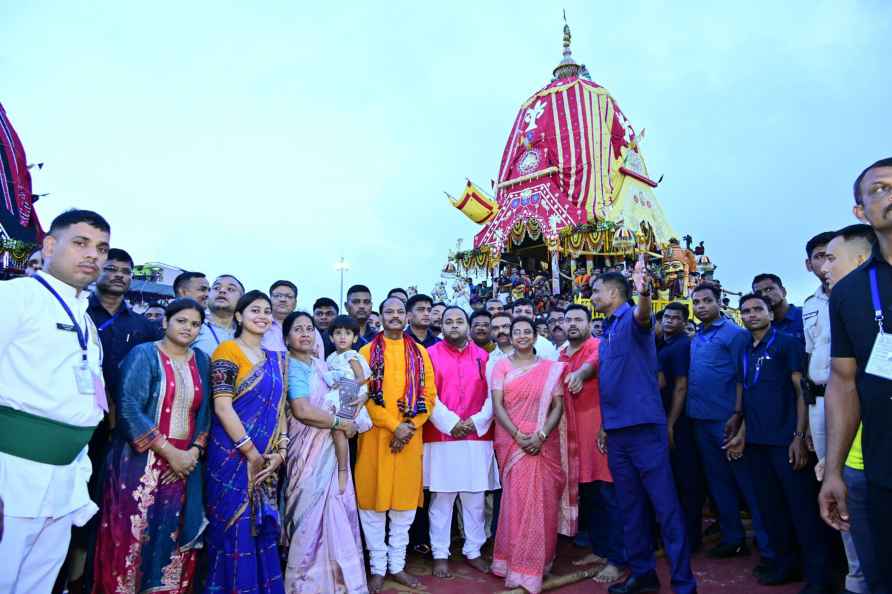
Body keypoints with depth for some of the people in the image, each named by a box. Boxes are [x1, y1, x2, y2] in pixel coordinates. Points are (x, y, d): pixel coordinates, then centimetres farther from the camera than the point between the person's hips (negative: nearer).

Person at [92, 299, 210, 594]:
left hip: (183, 463, 4)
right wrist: (169, 452, -16)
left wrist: (194, 452, -7)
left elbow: (205, 411, 7)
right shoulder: (144, 354, -6)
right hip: (141, 461, -4)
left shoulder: (202, 361, 8)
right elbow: (129, 409, -15)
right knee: (133, 536, 1)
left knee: (173, 537, 8)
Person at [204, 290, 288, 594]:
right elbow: (222, 407, -14)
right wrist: (252, 453, -14)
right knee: (234, 530, 2)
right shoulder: (228, 350, -7)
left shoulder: (276, 359, 12)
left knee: (263, 529, 13)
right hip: (233, 457, -6)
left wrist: (280, 451, 1)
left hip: (266, 462, 6)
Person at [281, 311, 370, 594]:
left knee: (336, 512, 10)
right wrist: (340, 423, -11)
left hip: (333, 448, 7)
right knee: (311, 515, 1)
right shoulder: (291, 366, -11)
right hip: (310, 451, -7)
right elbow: (302, 410, -22)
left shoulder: (321, 366, 13)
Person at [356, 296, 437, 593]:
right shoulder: (368, 351, 1)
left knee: (405, 502, 10)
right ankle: (378, 568, 20)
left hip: (410, 437, 2)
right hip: (376, 435, -2)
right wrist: (394, 426, -14)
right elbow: (364, 396, -7)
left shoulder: (420, 352, 8)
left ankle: (397, 565, 25)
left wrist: (410, 427, -8)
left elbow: (429, 395, 5)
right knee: (373, 501, 4)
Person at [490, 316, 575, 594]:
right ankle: (518, 565, 13)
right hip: (512, 442, -1)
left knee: (543, 501, 6)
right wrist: (518, 436, -15)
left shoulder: (551, 368, 6)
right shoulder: (501, 366, 3)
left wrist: (541, 436, -13)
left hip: (544, 443, 1)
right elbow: (497, 406, -4)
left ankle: (539, 559, 25)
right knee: (517, 499, -1)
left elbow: (558, 406, 0)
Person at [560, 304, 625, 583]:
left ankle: (617, 560, 9)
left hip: (600, 430, -7)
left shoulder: (598, 346, -7)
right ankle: (599, 549, 29)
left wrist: (579, 373, -52)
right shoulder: (561, 355, 13)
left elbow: (593, 362, -31)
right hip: (574, 433, 7)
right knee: (587, 495, 15)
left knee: (608, 496, -1)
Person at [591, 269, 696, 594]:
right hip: (616, 431, 8)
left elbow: (643, 315, -33)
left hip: (644, 426, -8)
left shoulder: (632, 318, -7)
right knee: (631, 506, 15)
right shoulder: (606, 332, 16)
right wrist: (604, 425, 18)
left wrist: (644, 294, -55)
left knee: (665, 506, 0)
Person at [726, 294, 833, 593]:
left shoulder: (787, 343, -4)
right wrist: (741, 434, 9)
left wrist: (799, 436, -15)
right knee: (769, 505, 13)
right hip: (756, 442, 6)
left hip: (785, 440, -6)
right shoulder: (745, 353, 14)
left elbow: (802, 390, -9)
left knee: (802, 507, 0)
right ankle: (784, 561, 27)